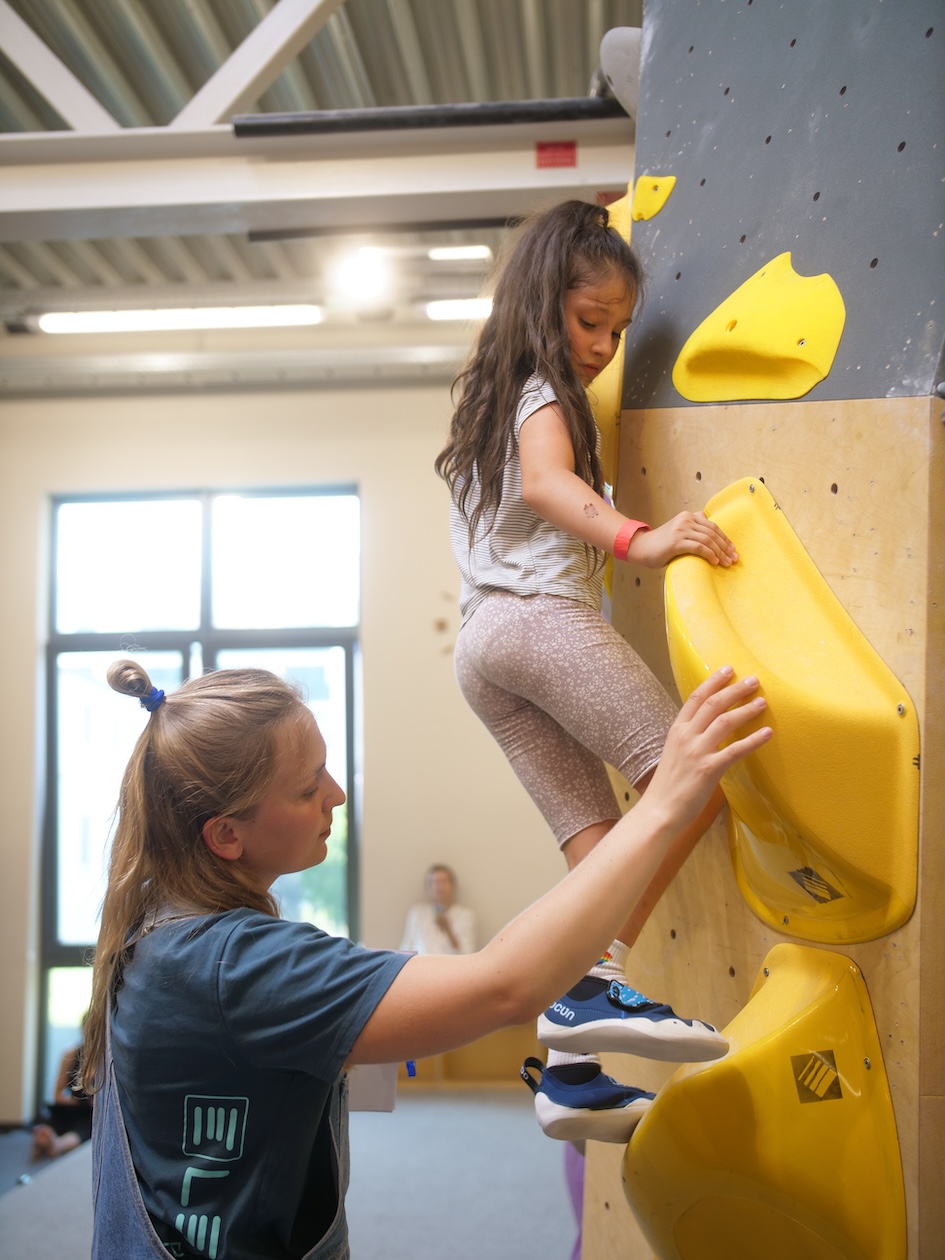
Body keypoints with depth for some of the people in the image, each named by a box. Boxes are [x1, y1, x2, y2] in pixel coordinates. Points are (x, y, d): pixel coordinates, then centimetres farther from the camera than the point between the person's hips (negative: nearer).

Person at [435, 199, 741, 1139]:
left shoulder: (493, 393, 29)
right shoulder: (544, 392, 1)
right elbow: (546, 481, -21)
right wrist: (639, 539, -38)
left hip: (478, 641, 9)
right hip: (544, 613, -9)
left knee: (599, 839, 2)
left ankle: (570, 1063, -6)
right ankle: (594, 984, -25)